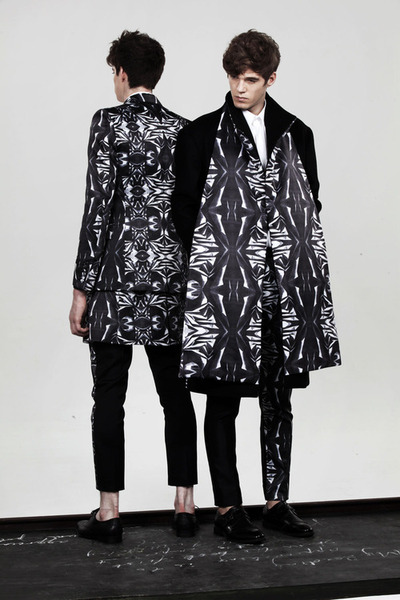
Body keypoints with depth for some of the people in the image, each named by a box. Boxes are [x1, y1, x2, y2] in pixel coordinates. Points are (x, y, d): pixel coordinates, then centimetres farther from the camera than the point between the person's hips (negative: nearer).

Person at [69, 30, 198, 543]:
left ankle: (108, 512, 8)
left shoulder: (110, 122, -7)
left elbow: (98, 207, -11)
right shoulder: (183, 129, 8)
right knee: (175, 392, 11)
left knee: (109, 394, 3)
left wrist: (82, 289, -7)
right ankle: (184, 505, 16)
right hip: (173, 275, 5)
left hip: (120, 275, -5)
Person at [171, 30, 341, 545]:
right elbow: (183, 208, 2)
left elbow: (311, 206, 16)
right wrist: (209, 263, -3)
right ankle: (228, 508, 13)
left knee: (279, 401, 10)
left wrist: (300, 261, 6)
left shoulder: (296, 135, 12)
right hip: (224, 289, -3)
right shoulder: (202, 135, 2)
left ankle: (277, 501, 22)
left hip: (286, 289, 4)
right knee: (224, 401, 3)